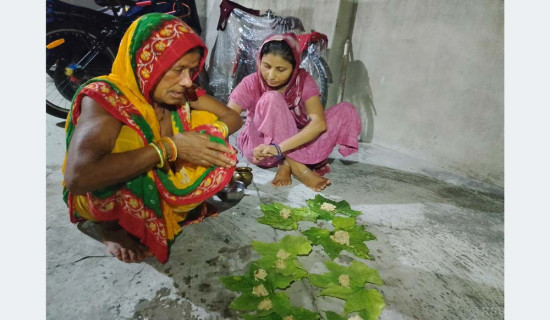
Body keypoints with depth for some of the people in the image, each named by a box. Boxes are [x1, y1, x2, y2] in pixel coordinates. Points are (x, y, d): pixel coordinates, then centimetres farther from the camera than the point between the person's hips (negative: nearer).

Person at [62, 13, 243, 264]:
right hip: (103, 200, -4)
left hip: (162, 185, 5)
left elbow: (233, 117, -3)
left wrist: (209, 135, -24)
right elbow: (78, 176, -43)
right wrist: (168, 148, -40)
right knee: (130, 140, -34)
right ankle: (107, 227, -8)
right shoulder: (105, 96, -28)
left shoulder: (181, 92, -11)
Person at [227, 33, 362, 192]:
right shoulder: (251, 83, -17)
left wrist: (279, 147, -44)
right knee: (271, 99, -32)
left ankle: (287, 165, -23)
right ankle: (297, 167, -27)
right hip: (258, 146, -2)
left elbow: (319, 123, -30)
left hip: (295, 144, 3)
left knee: (346, 111, -18)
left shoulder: (303, 80, -15)